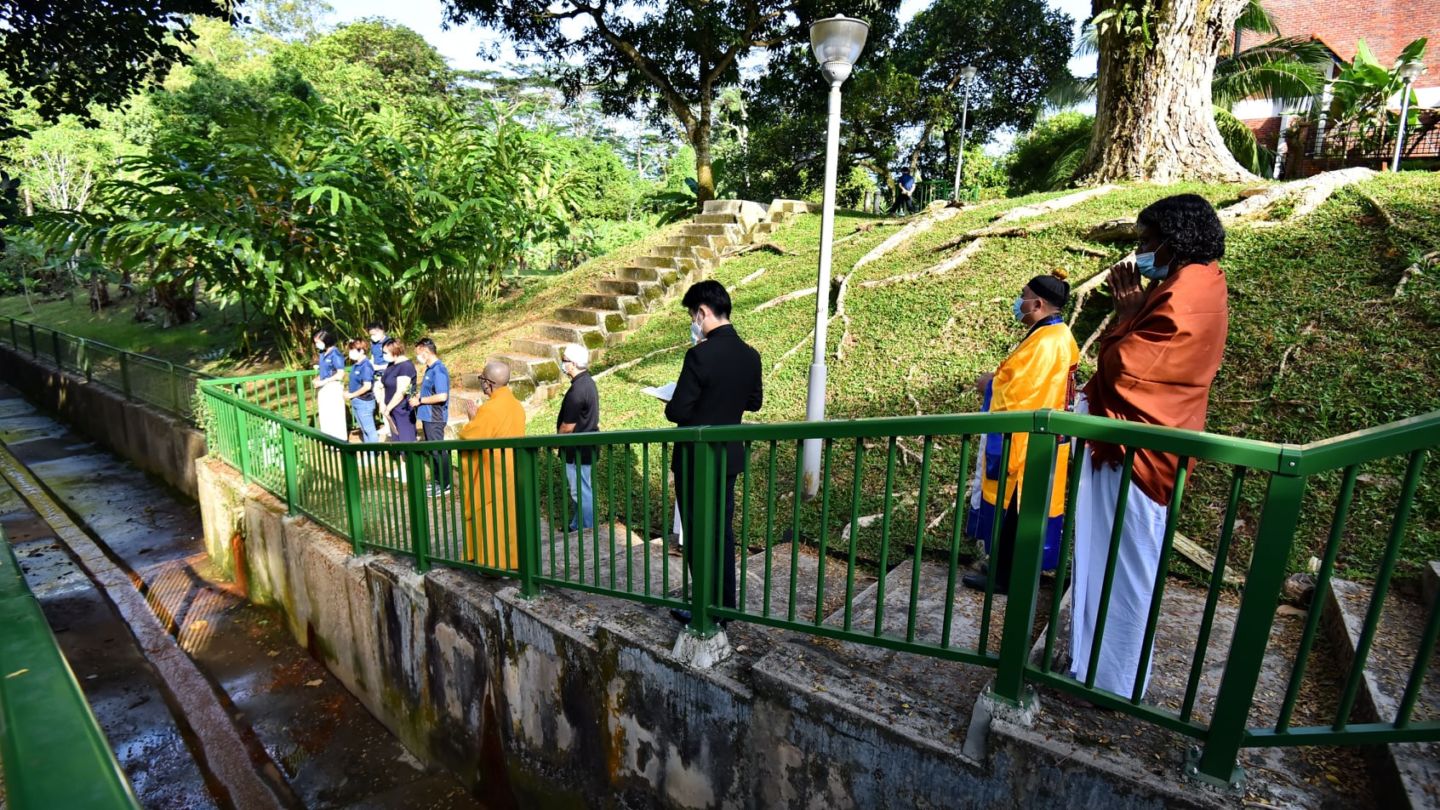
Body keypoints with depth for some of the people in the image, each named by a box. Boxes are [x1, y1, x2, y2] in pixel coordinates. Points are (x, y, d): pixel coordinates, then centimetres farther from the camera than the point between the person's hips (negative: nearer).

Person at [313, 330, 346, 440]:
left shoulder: (335, 354, -15)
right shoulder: (322, 354, 8)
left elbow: (341, 374, -19)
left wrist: (323, 381, -18)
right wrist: (317, 379, -1)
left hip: (333, 388, -8)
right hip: (323, 389, 8)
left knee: (336, 417, -1)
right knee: (325, 417, 14)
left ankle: (340, 441, 9)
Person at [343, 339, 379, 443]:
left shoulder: (366, 366, -18)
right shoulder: (356, 365, 8)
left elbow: (367, 386, -23)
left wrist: (351, 395, -15)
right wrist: (349, 394, 2)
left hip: (364, 402, -9)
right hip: (356, 402, 9)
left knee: (369, 430, -2)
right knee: (363, 429, 17)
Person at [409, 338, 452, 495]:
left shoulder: (438, 370, -20)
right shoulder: (430, 369, 10)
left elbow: (442, 396, -26)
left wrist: (420, 400, -18)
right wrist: (419, 396, 6)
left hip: (435, 417, -10)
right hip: (428, 416, 10)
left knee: (438, 450, -1)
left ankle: (445, 485, 9)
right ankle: (436, 480, 27)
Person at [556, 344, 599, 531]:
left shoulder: (578, 390, -25)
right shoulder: (587, 382, 7)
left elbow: (568, 426, -21)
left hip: (578, 450, -10)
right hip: (585, 446, 10)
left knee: (582, 492, 1)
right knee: (579, 491, 20)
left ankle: (586, 531, 12)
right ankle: (577, 527, 33)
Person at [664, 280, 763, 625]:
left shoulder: (700, 354, -21)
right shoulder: (750, 355, 0)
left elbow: (678, 412, -20)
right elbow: (754, 402, 13)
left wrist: (672, 404, 1)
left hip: (696, 460, -7)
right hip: (729, 457, 7)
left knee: (699, 533, 6)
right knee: (723, 531, 16)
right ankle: (726, 604, 26)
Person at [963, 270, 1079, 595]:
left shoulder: (1043, 341, -21)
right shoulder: (1061, 337, 12)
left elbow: (1016, 391, -22)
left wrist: (988, 384, -5)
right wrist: (998, 378, 6)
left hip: (1024, 441, -10)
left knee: (1010, 507, 1)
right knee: (1024, 508, 18)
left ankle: (1004, 575, 12)